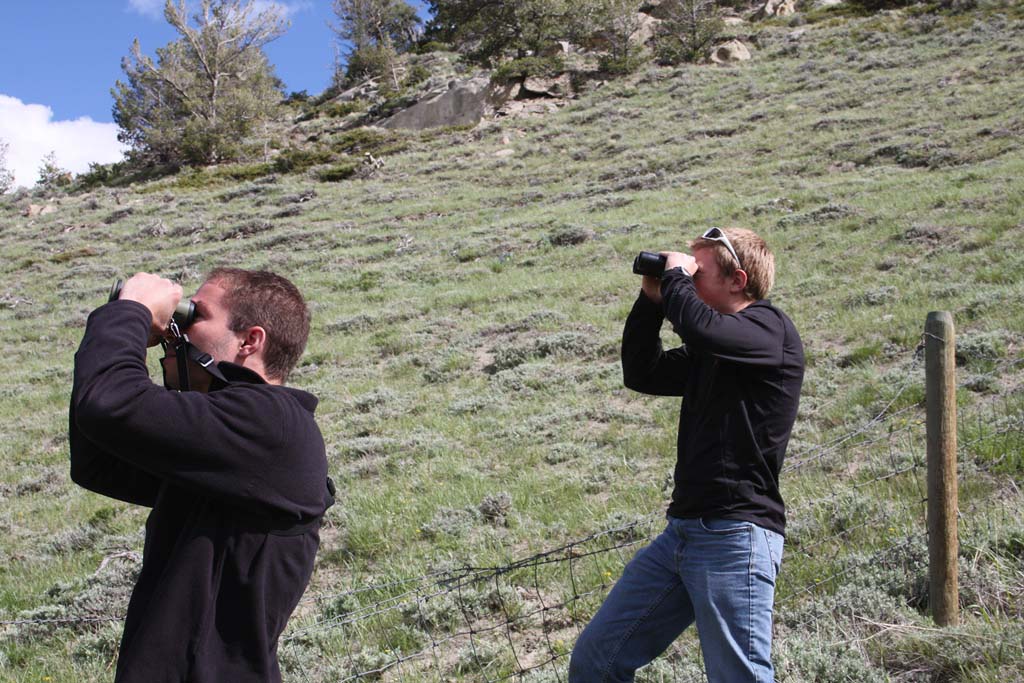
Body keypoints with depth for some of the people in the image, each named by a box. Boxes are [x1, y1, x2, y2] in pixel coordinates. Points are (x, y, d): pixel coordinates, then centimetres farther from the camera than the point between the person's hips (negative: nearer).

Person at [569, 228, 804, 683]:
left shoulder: (770, 328, -8)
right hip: (682, 533, 9)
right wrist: (653, 299, 15)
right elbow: (641, 374, 25)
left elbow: (701, 327, -27)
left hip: (735, 537, -9)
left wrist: (676, 277, -8)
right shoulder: (708, 352, 19)